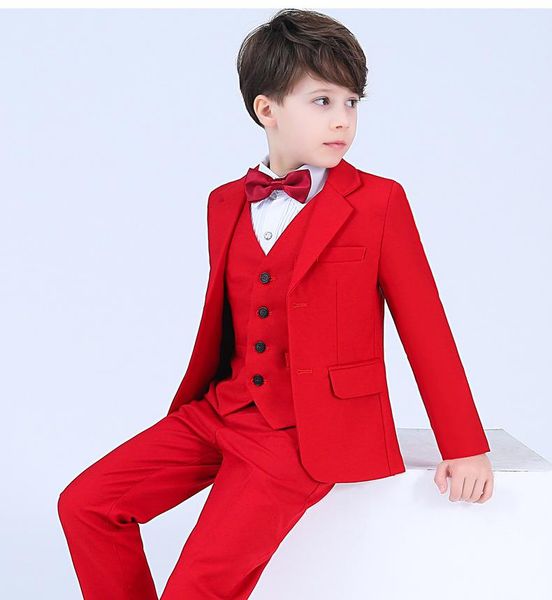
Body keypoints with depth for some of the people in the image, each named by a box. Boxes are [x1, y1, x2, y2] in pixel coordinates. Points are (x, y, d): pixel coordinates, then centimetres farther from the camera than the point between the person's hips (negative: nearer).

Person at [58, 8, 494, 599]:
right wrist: (185, 413, 21)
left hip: (314, 431, -5)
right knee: (85, 504, -2)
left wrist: (464, 448, -3)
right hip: (222, 413, 6)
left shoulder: (378, 202, -5)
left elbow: (424, 326, -3)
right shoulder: (226, 203, 10)